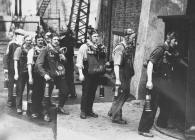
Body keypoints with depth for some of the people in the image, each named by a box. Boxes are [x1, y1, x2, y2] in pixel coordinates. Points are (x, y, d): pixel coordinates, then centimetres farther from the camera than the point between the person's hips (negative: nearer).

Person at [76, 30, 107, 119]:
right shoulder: (84, 47, -6)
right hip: (87, 74, -5)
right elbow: (79, 61, -9)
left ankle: (89, 110, 24)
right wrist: (80, 73, -14)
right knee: (85, 93, 2)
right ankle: (83, 111, 13)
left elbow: (103, 60, 20)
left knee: (92, 93, 12)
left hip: (97, 74, 5)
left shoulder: (101, 48, 9)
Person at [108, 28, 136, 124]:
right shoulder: (120, 48, -17)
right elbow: (116, 65, -22)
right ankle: (116, 117, 10)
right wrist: (117, 79, -26)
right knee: (119, 95, -1)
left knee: (126, 94, 16)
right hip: (121, 75, -9)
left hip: (127, 76, 9)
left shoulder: (130, 47, 10)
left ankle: (112, 112, 30)